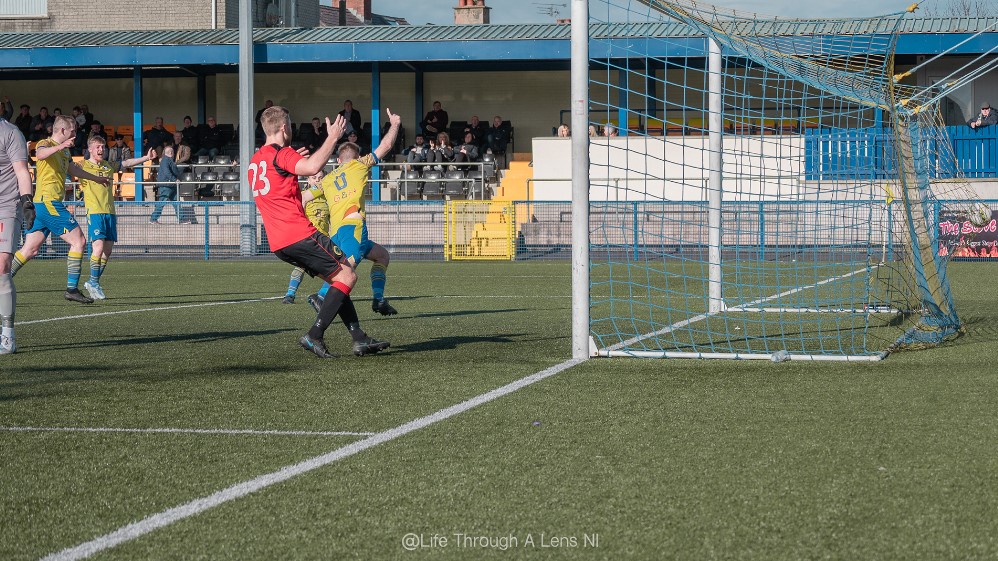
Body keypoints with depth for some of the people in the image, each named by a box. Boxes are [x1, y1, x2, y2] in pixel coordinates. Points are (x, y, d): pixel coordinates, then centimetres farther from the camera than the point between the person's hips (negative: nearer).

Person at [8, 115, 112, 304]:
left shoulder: (64, 151, 24)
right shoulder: (46, 143, -5)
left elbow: (73, 169, 44)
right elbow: (40, 154, -30)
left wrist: (97, 179, 56)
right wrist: (60, 146, -47)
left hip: (46, 204, 10)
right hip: (48, 201, -10)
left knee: (30, 250, 6)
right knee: (79, 241, -9)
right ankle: (72, 288, -9)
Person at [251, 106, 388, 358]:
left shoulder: (254, 161, 18)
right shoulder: (281, 154, -11)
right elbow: (312, 167, -30)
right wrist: (332, 138, -19)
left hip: (279, 243, 10)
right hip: (300, 235, -10)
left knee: (336, 279, 16)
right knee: (347, 276, -5)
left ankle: (360, 339, 11)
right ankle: (314, 336, -12)